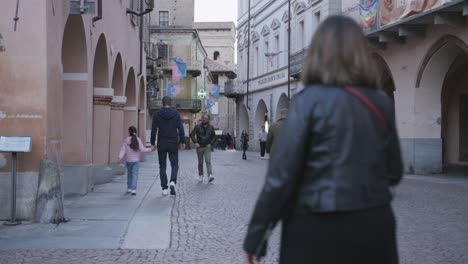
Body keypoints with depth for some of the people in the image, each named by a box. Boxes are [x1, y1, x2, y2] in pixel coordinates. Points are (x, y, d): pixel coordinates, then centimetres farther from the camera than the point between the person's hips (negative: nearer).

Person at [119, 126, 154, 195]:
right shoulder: (138, 140, -6)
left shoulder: (126, 141, -3)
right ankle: (133, 189, -17)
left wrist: (120, 158, -15)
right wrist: (151, 149, -5)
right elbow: (142, 149, -12)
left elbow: (123, 150, -11)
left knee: (129, 174, 19)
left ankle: (129, 188, 25)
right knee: (135, 174, -5)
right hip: (136, 161, -2)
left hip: (128, 161, 2)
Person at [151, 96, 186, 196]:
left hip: (161, 144, 0)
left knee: (162, 166, 9)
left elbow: (154, 130, -2)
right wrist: (183, 141, 1)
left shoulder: (156, 114, -2)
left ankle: (164, 188, 7)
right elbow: (181, 129, -6)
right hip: (173, 144, 0)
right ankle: (173, 181, -17)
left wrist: (153, 143, 6)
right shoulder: (176, 114, -2)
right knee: (174, 165, 9)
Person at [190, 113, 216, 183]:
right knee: (200, 163, 8)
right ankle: (200, 176, 21)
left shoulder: (211, 128, 5)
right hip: (199, 147, 1)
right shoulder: (198, 127, 0)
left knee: (208, 161, -16)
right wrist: (195, 142, -14)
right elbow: (192, 135, -4)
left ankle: (210, 176, -27)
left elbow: (214, 137, 16)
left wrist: (211, 143, 2)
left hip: (207, 147, -1)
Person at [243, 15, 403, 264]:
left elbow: (280, 176, -12)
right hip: (375, 224, 4)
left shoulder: (309, 101, -10)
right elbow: (394, 173, 11)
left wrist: (254, 237, -5)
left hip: (320, 228, -4)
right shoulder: (382, 103, 3)